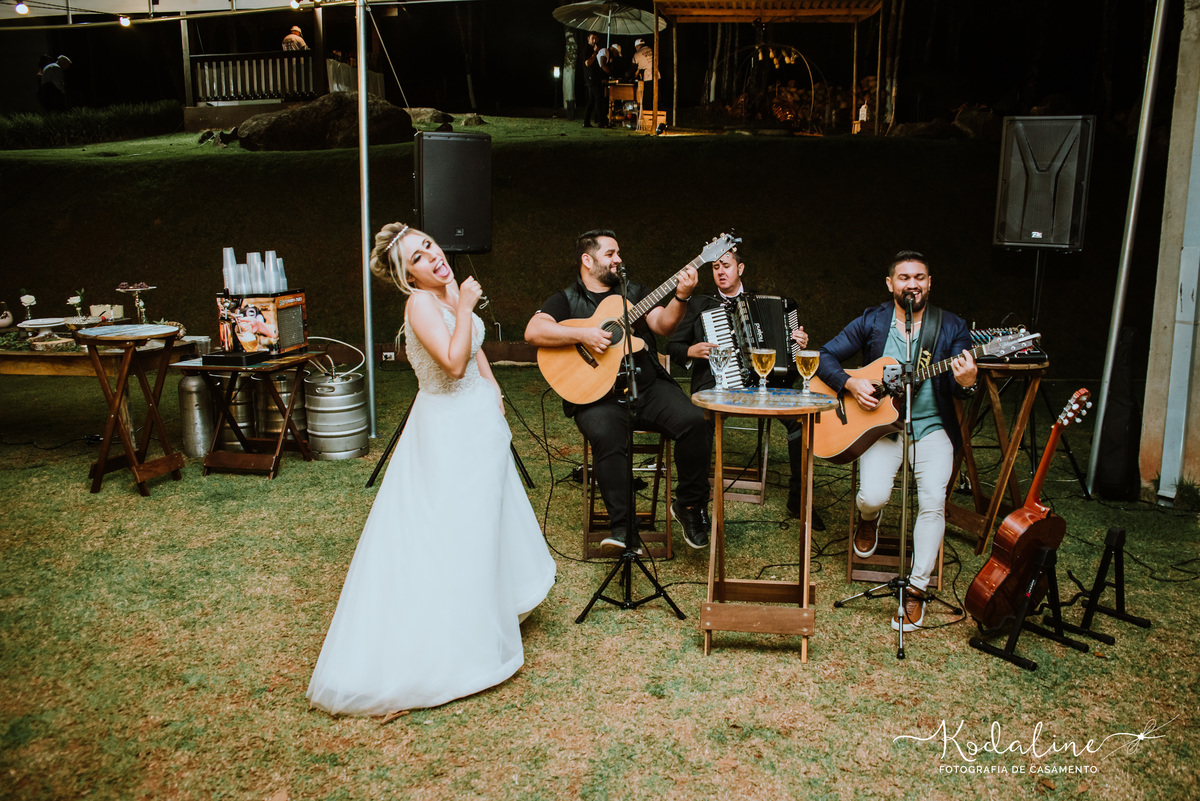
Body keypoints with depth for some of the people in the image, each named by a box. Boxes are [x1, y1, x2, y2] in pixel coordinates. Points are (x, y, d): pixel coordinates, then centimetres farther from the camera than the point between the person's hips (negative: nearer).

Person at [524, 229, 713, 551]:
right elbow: (533, 331, -8)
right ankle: (622, 526, -27)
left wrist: (681, 296, -13)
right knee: (607, 437, -35)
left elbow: (662, 325, 4)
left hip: (648, 386, 4)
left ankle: (689, 506, -2)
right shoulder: (566, 300, 9)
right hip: (597, 394, -3)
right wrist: (582, 334, -17)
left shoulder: (635, 292, 20)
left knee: (694, 422, -21)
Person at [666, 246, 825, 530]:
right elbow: (673, 345, 13)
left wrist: (799, 343, 0)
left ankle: (798, 496, -10)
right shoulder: (700, 304, 15)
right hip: (714, 384, -1)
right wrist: (691, 351, -8)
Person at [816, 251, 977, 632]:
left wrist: (966, 382, -29)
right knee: (872, 496, -22)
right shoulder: (872, 322, 4)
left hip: (931, 427, 0)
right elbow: (825, 357, 4)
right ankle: (868, 520, 19)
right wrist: (851, 383, -14)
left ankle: (916, 590, -7)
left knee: (933, 502, -21)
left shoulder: (952, 327, 4)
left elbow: (960, 382, -4)